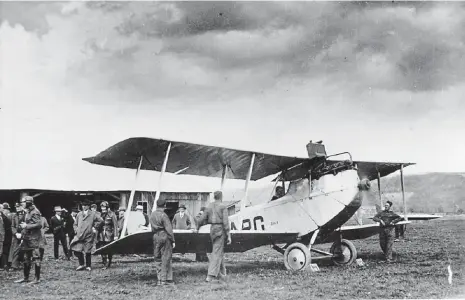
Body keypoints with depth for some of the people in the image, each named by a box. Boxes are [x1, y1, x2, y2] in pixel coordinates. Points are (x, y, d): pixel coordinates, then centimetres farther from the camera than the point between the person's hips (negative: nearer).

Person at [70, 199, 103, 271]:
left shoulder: (93, 214, 2)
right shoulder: (79, 214, 13)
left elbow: (100, 220, 1)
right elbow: (75, 224, 22)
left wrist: (95, 227, -2)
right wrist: (76, 230, 6)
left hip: (89, 236, -3)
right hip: (79, 235, 3)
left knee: (87, 252, 2)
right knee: (77, 250, -8)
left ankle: (88, 266, 15)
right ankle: (81, 265, 8)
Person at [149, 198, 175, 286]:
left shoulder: (152, 215, 8)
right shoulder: (163, 215, -14)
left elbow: (152, 227, 11)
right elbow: (169, 229, -14)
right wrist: (172, 240, -9)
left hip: (155, 237, 7)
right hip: (164, 236, -6)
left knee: (158, 259, 12)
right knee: (165, 258, 0)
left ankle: (159, 279, 14)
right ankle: (164, 279, 1)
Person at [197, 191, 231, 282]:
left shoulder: (209, 206, 9)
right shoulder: (223, 207, -8)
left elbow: (202, 219, 11)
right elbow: (225, 222, -13)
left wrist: (197, 228, 28)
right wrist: (229, 236, -13)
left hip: (212, 229, 6)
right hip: (220, 230, -6)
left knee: (220, 251, 18)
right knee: (217, 253, -7)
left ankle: (221, 274, 23)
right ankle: (211, 276, -14)